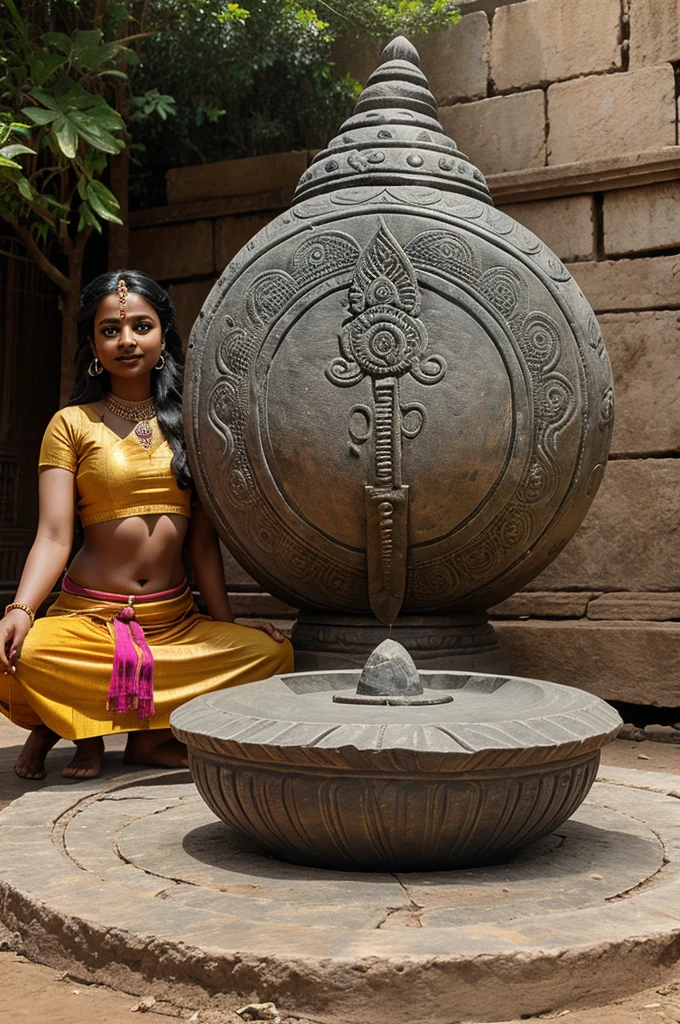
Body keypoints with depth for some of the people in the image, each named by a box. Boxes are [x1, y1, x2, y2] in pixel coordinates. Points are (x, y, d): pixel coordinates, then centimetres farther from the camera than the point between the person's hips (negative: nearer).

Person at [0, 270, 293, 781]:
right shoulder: (72, 424, 3)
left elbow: (203, 537, 8)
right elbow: (54, 536, -7)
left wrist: (227, 624, 0)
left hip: (177, 619, 3)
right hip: (89, 616, -3)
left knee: (274, 653, -23)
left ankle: (146, 734, -5)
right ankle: (77, 728, -1)